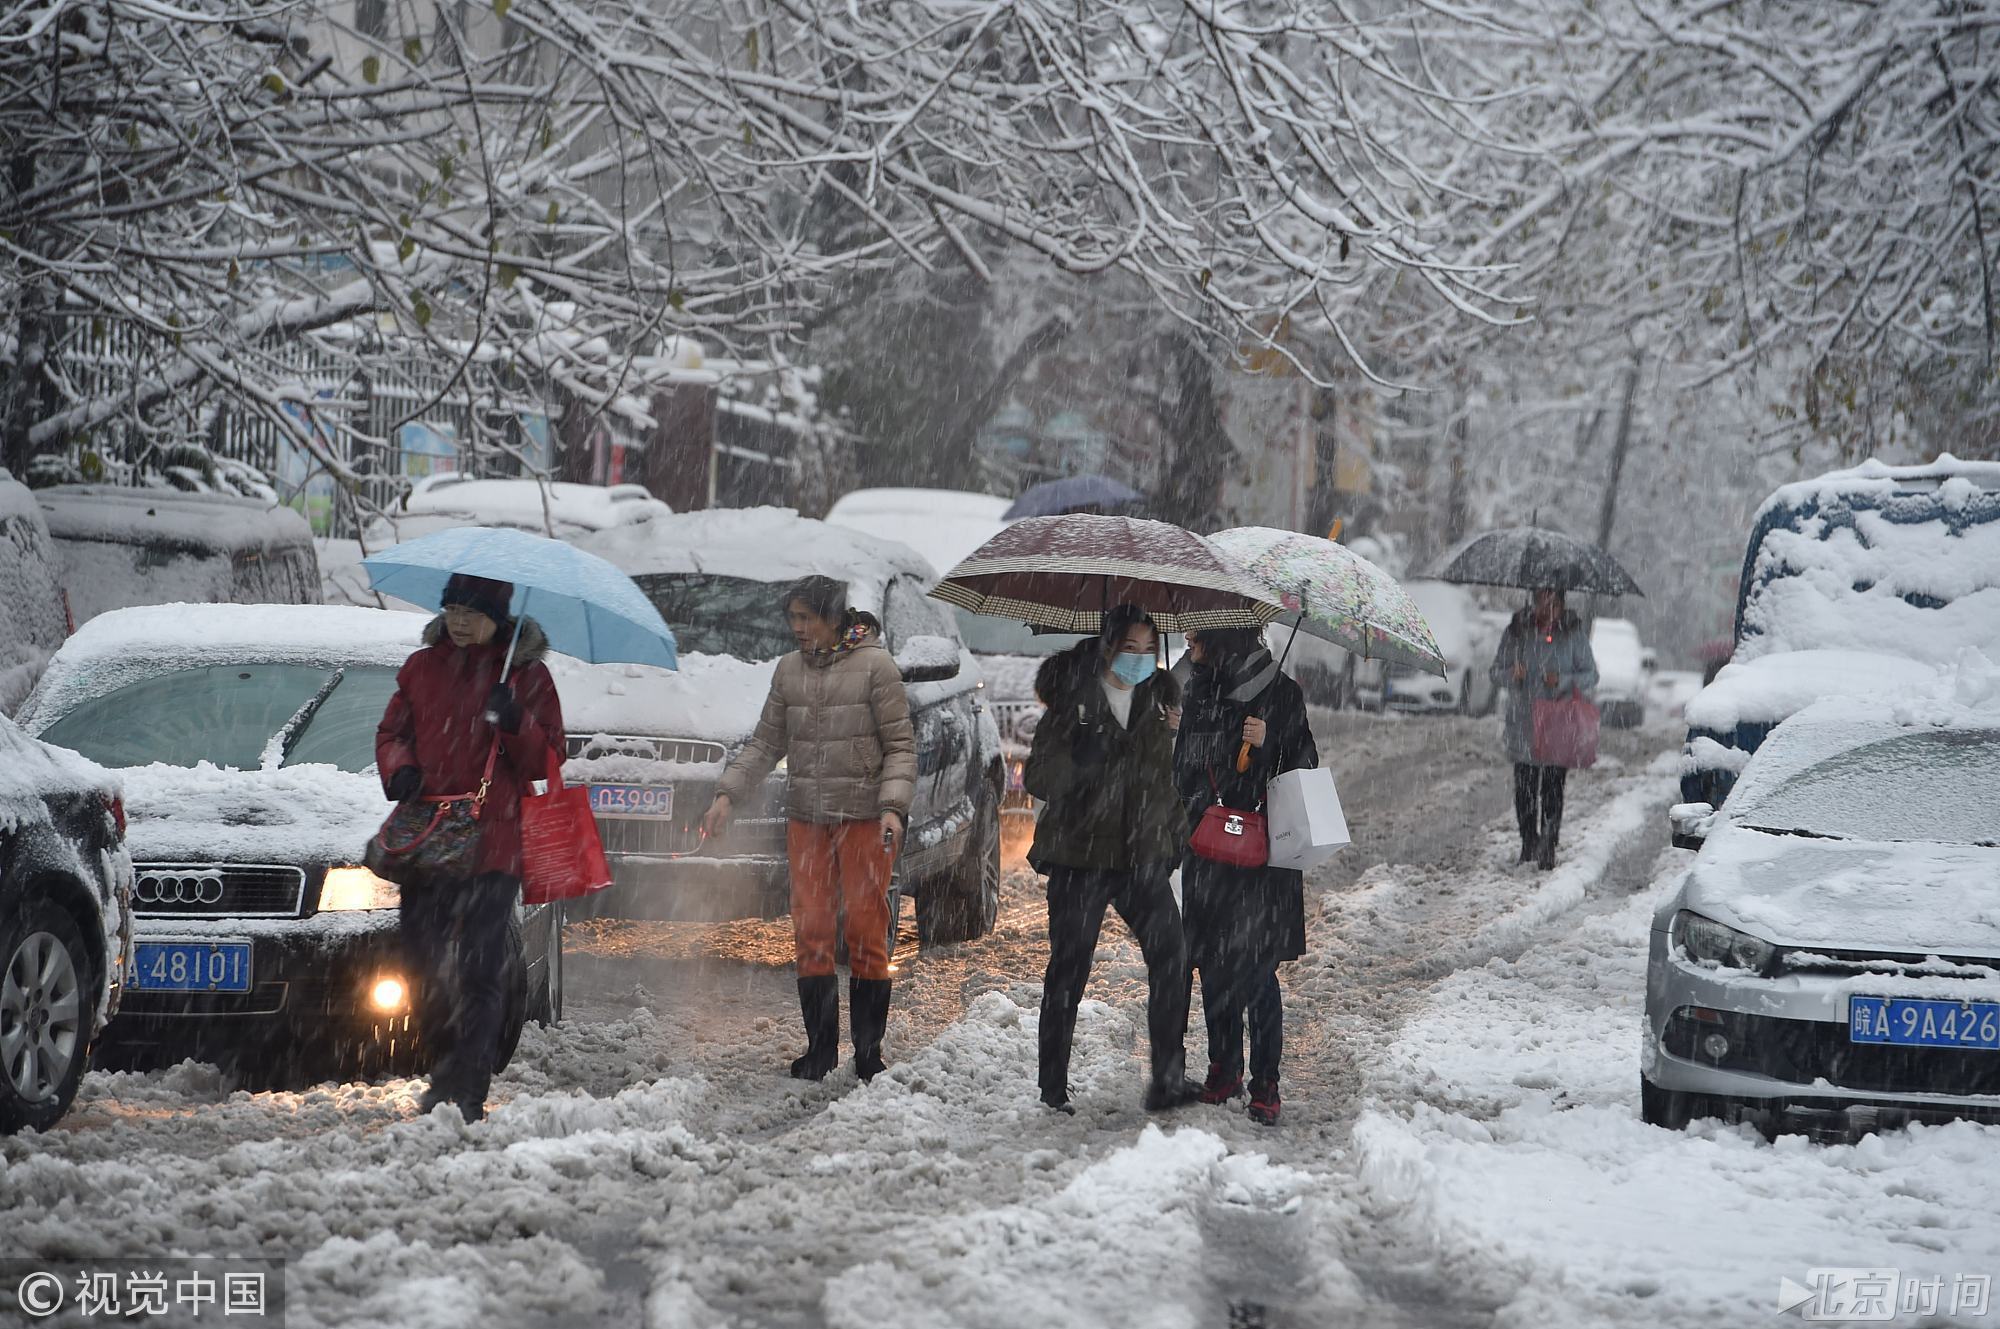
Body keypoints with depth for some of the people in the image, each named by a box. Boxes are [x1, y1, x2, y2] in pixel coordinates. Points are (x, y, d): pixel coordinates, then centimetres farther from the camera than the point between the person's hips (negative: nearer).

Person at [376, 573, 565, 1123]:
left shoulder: (525, 674, 3)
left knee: (479, 974, -9)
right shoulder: (422, 668, 14)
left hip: (493, 847, -4)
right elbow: (392, 732, 19)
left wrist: (515, 724, -18)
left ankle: (467, 1092, -10)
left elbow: (546, 761, 2)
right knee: (426, 971, 6)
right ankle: (444, 1079, 21)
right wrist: (400, 770, -3)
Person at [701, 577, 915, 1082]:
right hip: (807, 816, 4)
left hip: (864, 816, -4)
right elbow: (767, 743, 16)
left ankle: (868, 1050, 4)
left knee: (866, 930, -3)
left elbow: (900, 746, -4)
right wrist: (728, 795, 6)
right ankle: (820, 1048, 9)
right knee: (810, 930, 1)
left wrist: (893, 807, -16)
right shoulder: (789, 671, 10)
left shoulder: (874, 666, -5)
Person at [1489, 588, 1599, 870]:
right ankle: (1529, 844, 19)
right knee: (1524, 788, 2)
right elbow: (1496, 671, 9)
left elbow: (1590, 675, 4)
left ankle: (1548, 849, 0)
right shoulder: (1517, 632, 5)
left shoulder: (1573, 633, 1)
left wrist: (1563, 681, -15)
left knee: (1552, 789, -6)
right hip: (1523, 722, 2)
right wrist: (1511, 675, -14)